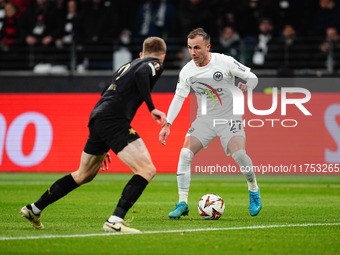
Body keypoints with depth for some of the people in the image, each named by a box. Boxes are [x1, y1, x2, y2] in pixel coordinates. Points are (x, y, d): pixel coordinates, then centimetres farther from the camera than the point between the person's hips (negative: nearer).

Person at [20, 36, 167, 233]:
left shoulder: (128, 65, 30)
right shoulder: (155, 64, 7)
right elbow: (141, 73, -19)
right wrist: (152, 108, -21)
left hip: (97, 119, 9)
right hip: (114, 121, -9)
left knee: (84, 175, 25)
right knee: (147, 170, -12)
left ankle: (34, 209, 34)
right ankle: (115, 221, -23)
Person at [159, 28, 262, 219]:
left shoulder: (225, 62, -13)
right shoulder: (187, 71, -3)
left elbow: (252, 77, -3)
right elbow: (179, 98, 6)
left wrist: (244, 87, -19)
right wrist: (167, 125, 1)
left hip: (229, 117, -3)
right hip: (204, 120, 3)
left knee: (239, 155, -24)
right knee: (185, 154, -15)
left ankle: (254, 190, 6)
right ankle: (182, 203, -8)